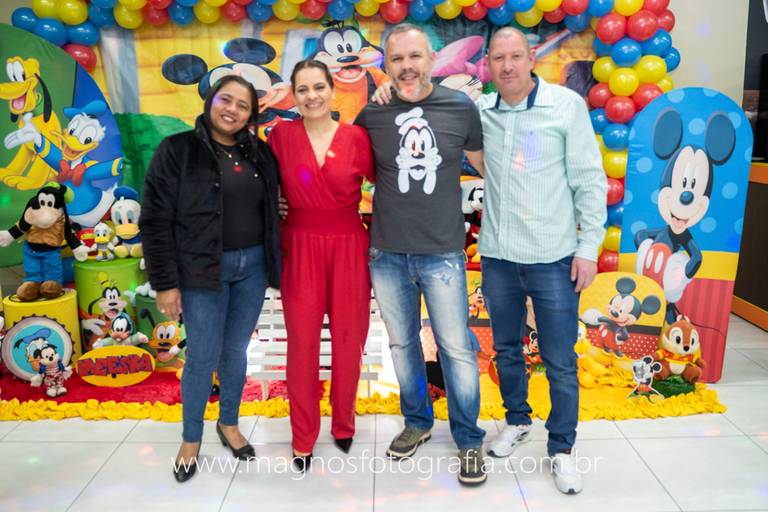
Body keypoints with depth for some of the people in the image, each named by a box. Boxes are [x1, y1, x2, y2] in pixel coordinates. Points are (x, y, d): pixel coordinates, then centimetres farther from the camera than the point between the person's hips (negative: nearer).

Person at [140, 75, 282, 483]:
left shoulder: (259, 154, 7)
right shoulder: (178, 150, -6)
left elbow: (271, 209, 14)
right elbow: (156, 220, -8)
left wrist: (271, 264, 2)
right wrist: (165, 283, -11)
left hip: (252, 265, 4)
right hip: (202, 270, -3)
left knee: (236, 352, 13)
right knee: (203, 357, 3)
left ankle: (229, 424, 34)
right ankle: (191, 437, 24)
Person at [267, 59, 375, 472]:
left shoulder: (356, 136, -2)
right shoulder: (281, 135, 0)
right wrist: (277, 209, 0)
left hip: (348, 246, 0)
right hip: (300, 247, 0)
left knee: (348, 340, 9)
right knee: (302, 343, 5)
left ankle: (343, 425, 32)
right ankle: (303, 439, 22)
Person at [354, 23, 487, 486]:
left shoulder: (461, 107, -3)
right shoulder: (372, 115, -1)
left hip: (443, 252, -1)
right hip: (387, 252, 2)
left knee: (457, 348, 4)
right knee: (402, 343, 15)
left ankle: (469, 441, 23)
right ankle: (418, 422, 36)